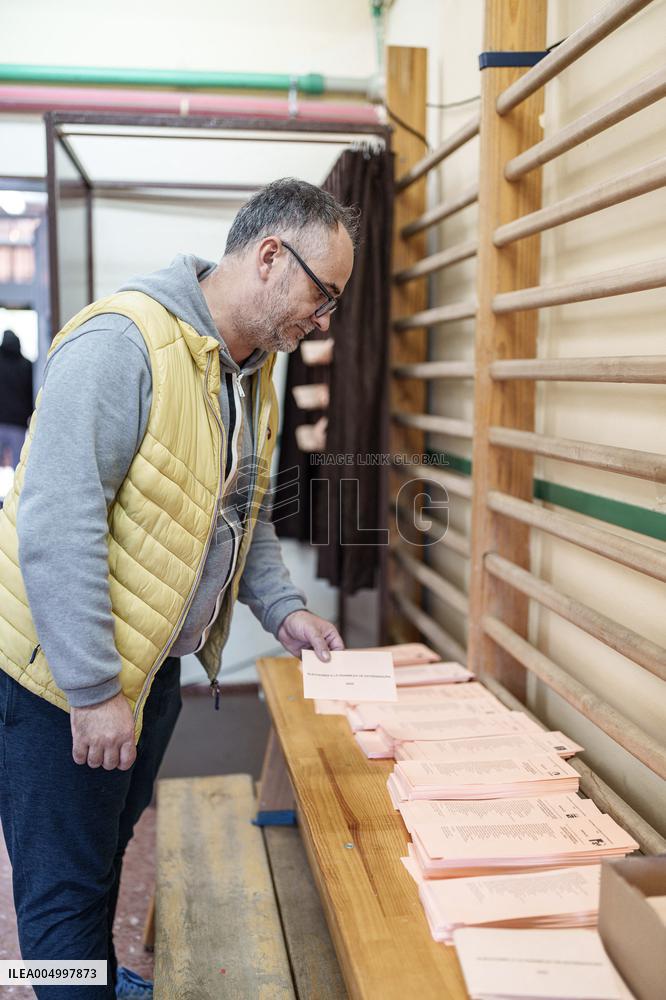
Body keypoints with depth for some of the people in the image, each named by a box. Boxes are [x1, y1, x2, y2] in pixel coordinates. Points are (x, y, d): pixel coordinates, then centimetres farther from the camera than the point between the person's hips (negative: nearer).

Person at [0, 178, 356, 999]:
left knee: (108, 847, 26)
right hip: (66, 672, -9)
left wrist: (281, 608, 5)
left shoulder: (253, 371, 6)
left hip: (154, 661, 9)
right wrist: (93, 691, -24)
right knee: (67, 884, 7)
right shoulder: (122, 342, -24)